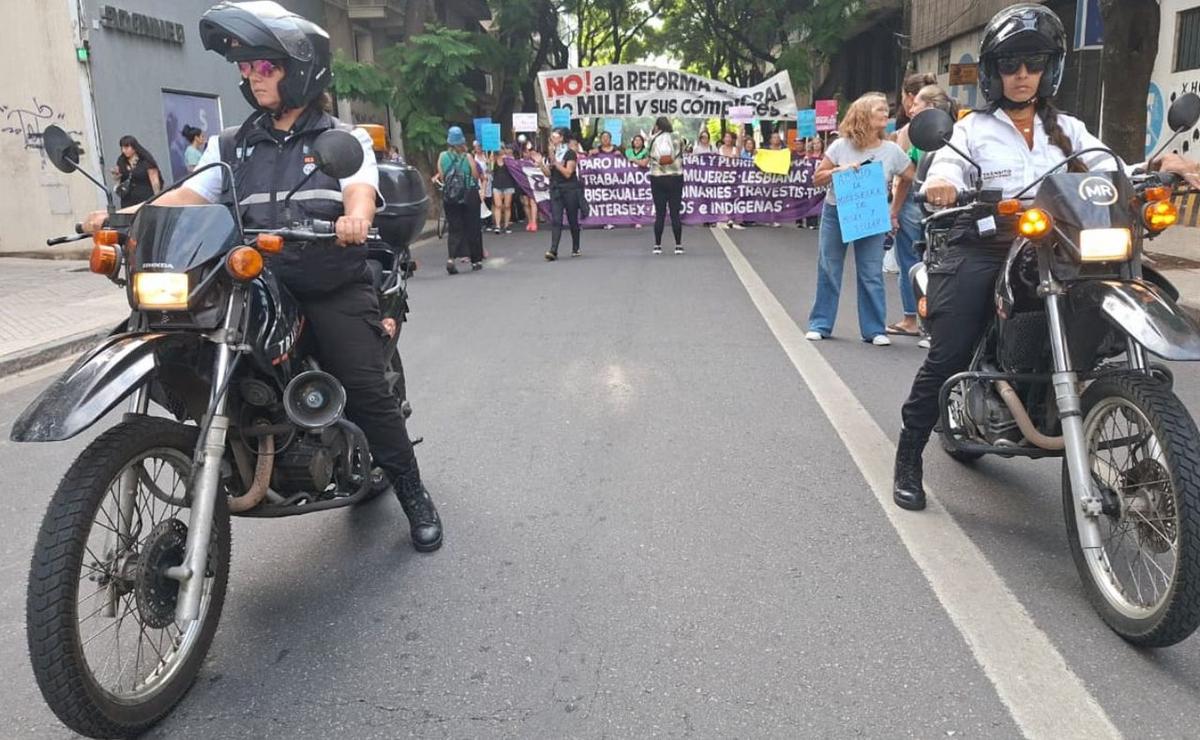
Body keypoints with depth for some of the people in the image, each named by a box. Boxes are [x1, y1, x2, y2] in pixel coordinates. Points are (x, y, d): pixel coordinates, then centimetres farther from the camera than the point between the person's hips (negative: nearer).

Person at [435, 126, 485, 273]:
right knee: (472, 227, 11)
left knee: (454, 228, 6)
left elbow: (442, 179, -3)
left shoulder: (442, 156, -3)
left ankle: (451, 258, -15)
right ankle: (475, 260, 19)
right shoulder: (468, 157, -8)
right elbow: (476, 176, -5)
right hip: (470, 195, -1)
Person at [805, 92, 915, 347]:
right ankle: (820, 324, 16)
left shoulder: (892, 151, -4)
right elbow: (817, 179, -1)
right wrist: (839, 171, -19)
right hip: (835, 213, 0)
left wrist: (894, 211, 7)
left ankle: (874, 330, 8)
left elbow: (911, 179, 9)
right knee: (828, 270, 5)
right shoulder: (841, 146, -6)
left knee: (872, 275, -1)